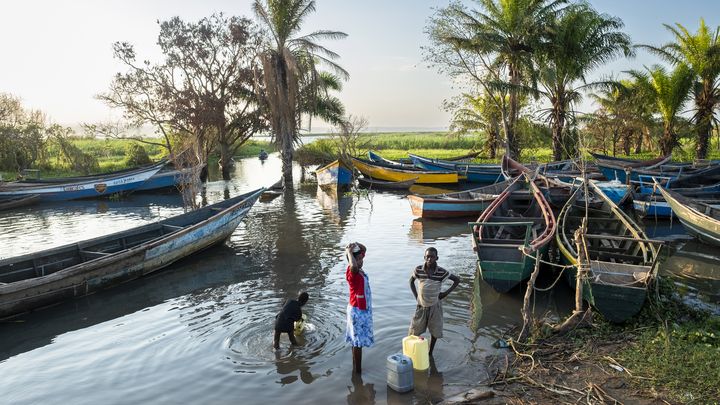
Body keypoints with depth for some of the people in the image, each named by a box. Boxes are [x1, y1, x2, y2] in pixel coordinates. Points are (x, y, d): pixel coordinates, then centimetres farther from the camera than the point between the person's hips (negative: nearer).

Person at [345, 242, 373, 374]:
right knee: (358, 340, 1)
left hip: (364, 309, 9)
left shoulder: (359, 269, 2)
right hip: (357, 310, -9)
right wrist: (349, 252, -34)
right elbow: (353, 266, -50)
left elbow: (364, 249, 14)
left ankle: (355, 367, 31)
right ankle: (358, 370, 12)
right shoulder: (351, 272, -24)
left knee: (356, 340, 18)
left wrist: (356, 244, -7)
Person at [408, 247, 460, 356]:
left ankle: (430, 353, 31)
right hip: (421, 306, 1)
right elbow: (411, 281, 6)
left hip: (435, 306, -1)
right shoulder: (418, 270, -14)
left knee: (434, 332, 11)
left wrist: (446, 292, -7)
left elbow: (457, 280, -3)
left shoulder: (441, 272, -17)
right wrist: (416, 295, -1)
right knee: (413, 332, 6)